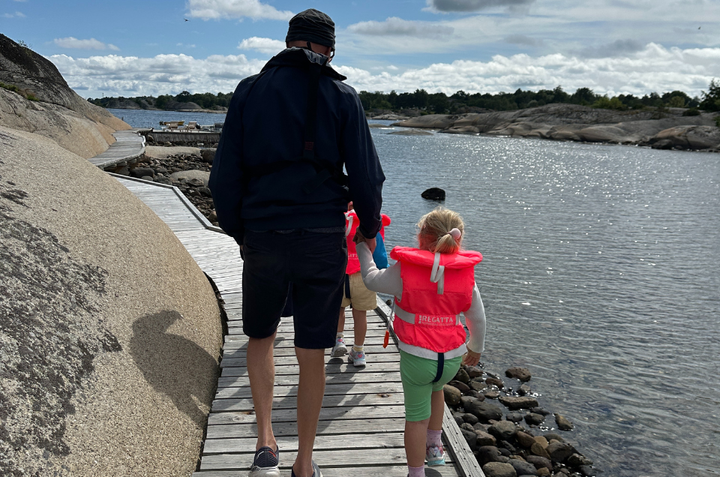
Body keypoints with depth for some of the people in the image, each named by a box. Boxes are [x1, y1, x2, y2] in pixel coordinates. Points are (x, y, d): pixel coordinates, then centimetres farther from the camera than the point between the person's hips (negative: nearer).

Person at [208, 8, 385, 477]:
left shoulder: (250, 90, 5)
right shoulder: (342, 96, 2)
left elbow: (224, 176, 4)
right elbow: (366, 176, 0)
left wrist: (237, 232, 17)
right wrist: (370, 230, 16)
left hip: (263, 237, 1)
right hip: (323, 239, 0)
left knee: (261, 336, 23)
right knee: (312, 355, 10)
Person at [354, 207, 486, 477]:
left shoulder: (404, 271, -14)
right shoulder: (466, 274, -4)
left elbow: (371, 280, 3)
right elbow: (477, 318, 6)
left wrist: (362, 247, 17)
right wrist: (476, 348, 23)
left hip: (416, 357, -4)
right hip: (452, 358, 4)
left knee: (416, 417, 10)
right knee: (435, 389, 34)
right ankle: (434, 447, 46)